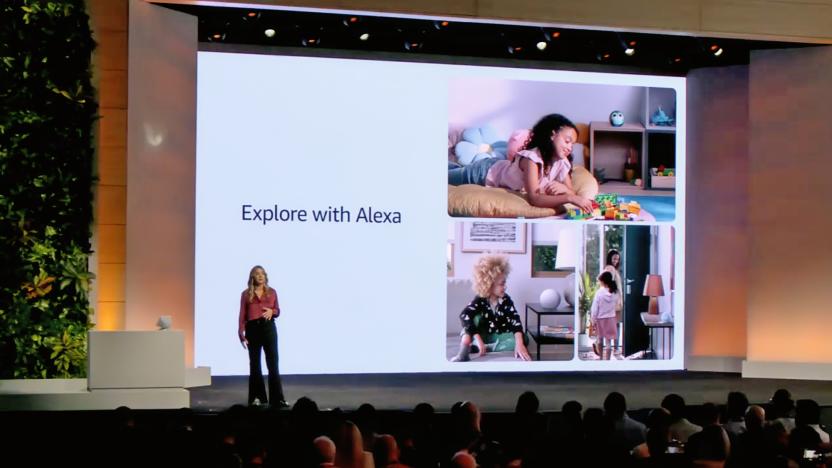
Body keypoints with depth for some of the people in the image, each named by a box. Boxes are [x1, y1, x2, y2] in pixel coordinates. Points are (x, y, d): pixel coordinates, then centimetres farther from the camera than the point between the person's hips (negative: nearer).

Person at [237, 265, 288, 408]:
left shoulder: (272, 292, 7)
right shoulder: (246, 294, 3)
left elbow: (277, 310, 13)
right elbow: (242, 315, 0)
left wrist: (272, 311, -11)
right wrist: (241, 333, -8)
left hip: (269, 328, 0)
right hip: (252, 328, 0)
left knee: (273, 363, -5)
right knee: (254, 364, 5)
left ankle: (277, 398, -5)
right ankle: (257, 397, 13)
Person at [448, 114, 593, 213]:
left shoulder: (562, 163, -22)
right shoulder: (531, 158, -41)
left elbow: (572, 193, -17)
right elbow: (534, 198, -49)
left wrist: (564, 188, -40)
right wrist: (570, 198, -58)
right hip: (486, 172, -6)